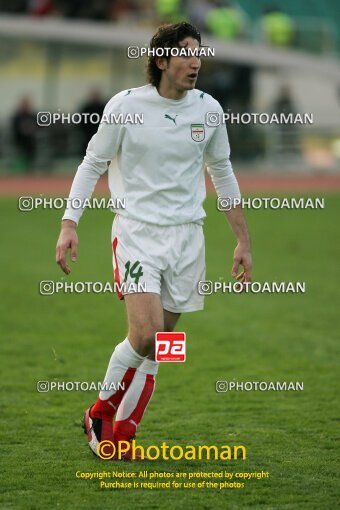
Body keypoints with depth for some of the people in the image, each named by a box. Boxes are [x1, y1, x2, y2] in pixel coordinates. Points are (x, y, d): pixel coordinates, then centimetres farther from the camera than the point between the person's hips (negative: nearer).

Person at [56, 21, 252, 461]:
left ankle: (121, 434, 15)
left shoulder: (208, 110, 4)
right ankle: (101, 412, 4)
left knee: (155, 347, 3)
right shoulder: (126, 105, -7)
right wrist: (69, 224, -6)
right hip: (137, 230, -4)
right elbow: (92, 164, 3)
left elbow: (222, 174, 16)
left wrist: (242, 240, 15)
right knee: (146, 333, -19)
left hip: (187, 236, 4)